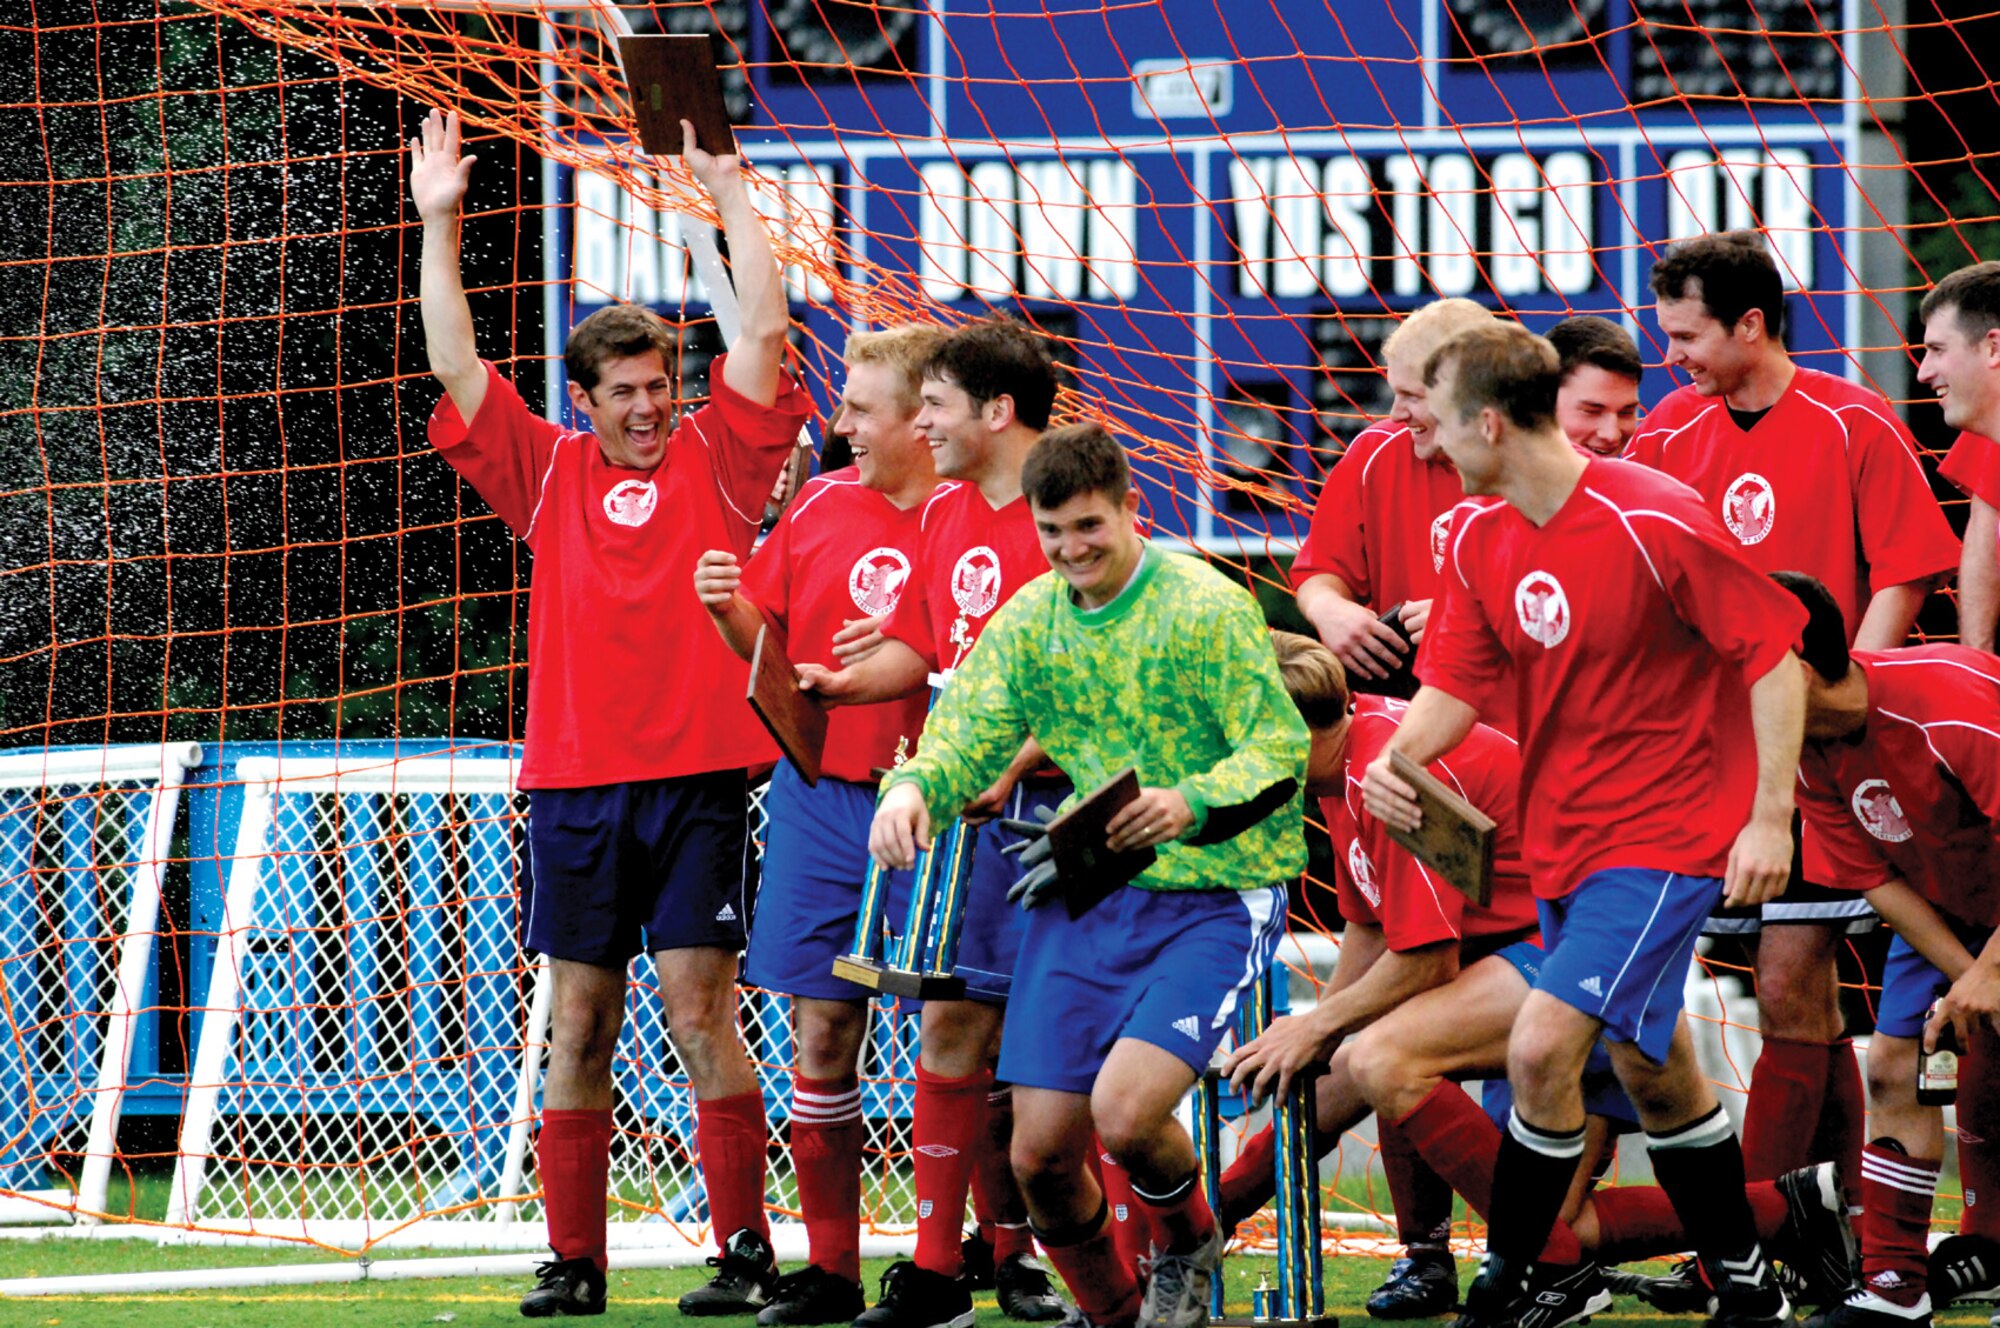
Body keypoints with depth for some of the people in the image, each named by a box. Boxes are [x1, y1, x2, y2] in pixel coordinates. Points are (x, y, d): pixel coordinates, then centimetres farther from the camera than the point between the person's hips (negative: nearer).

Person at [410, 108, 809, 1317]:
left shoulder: (716, 461, 6)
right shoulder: (547, 472, 11)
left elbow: (764, 332, -1)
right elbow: (456, 364, 9)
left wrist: (730, 194, 0)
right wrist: (441, 226, 4)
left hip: (698, 778, -3)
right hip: (573, 784, 3)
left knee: (702, 1013, -6)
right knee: (579, 1024, 5)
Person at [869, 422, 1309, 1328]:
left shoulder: (1207, 607, -11)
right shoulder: (1028, 621, 6)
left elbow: (1281, 749, -17)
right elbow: (966, 737, 1)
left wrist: (1191, 804, -36)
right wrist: (911, 790, -23)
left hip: (1211, 901, -6)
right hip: (1083, 901, 6)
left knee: (1124, 1110, -24)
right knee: (1040, 1154, 2)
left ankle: (1188, 1245, 10)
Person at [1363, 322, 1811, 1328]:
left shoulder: (1653, 523, -20)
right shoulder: (1478, 534, 2)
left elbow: (1773, 652, -15)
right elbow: (1455, 681, 5)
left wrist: (1770, 816, -18)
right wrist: (1398, 756, -17)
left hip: (1666, 837, -8)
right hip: (1563, 835, 8)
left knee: (1541, 1050, -19)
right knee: (1649, 1071, 17)